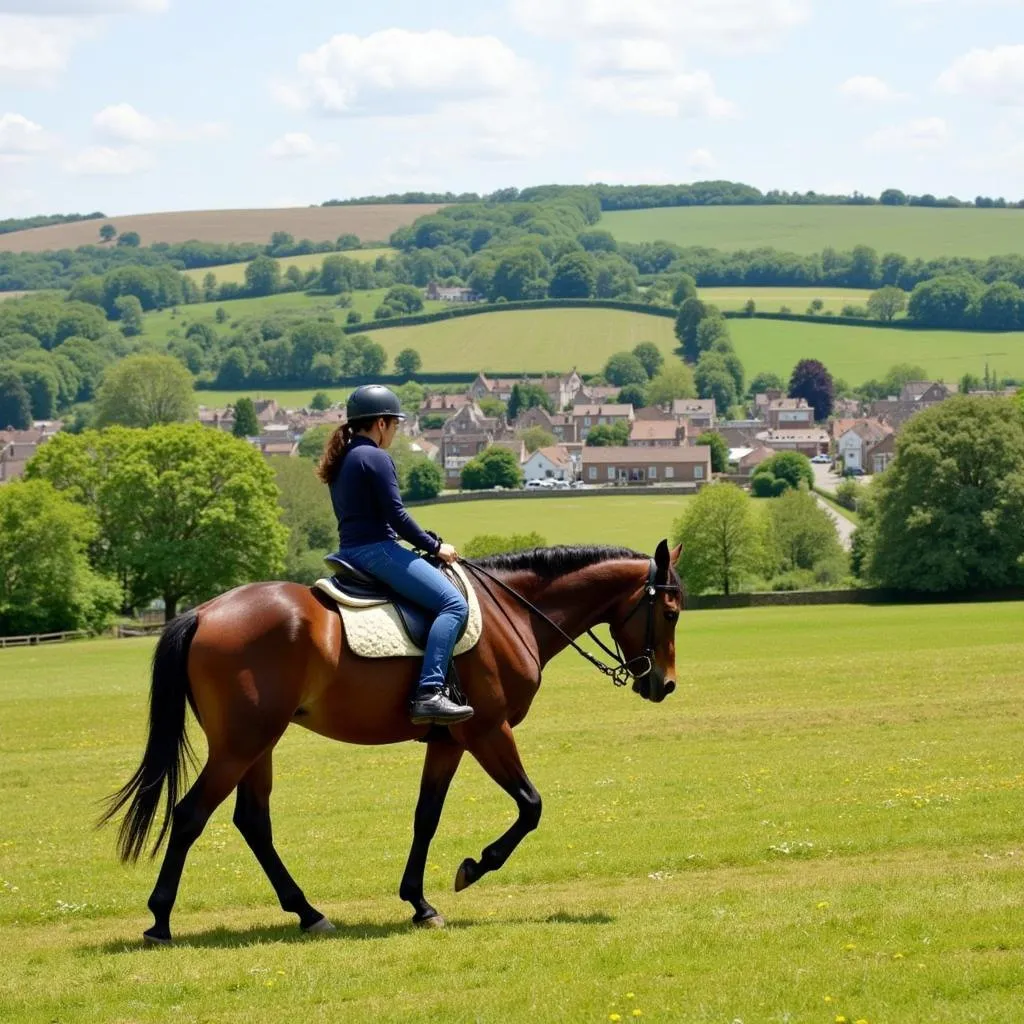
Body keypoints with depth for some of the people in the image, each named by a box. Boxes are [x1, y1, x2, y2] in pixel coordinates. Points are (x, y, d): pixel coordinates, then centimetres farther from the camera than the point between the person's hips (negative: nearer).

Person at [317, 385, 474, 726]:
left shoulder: (340, 461, 18)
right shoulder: (375, 458, -10)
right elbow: (396, 515, -15)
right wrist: (435, 547, -4)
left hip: (350, 551, 10)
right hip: (376, 550, -10)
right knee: (453, 603, -18)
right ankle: (428, 694, -31)